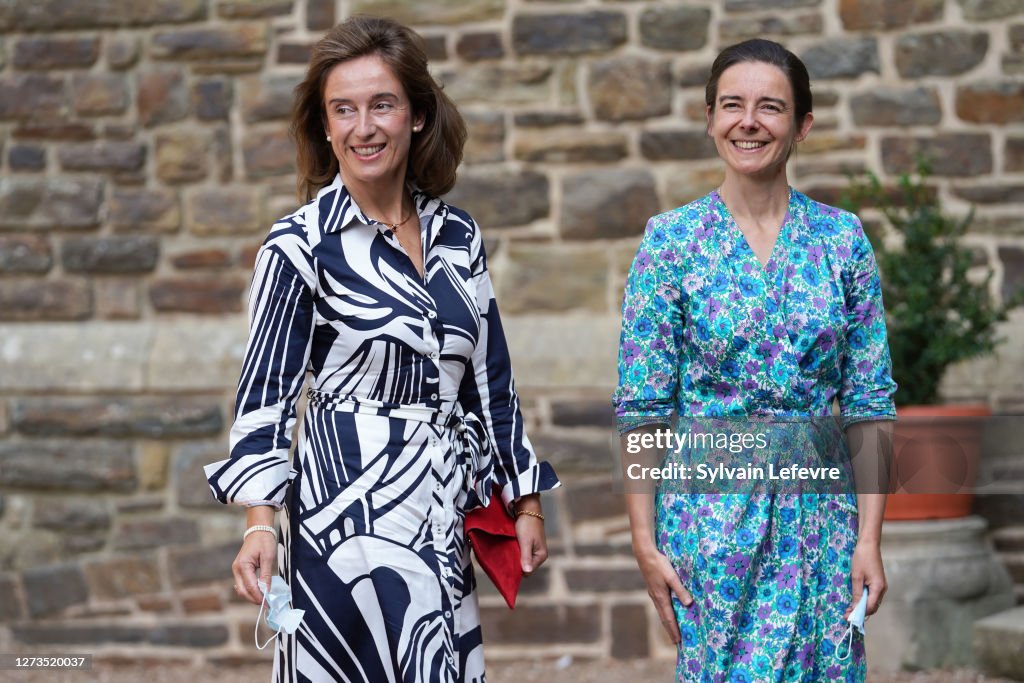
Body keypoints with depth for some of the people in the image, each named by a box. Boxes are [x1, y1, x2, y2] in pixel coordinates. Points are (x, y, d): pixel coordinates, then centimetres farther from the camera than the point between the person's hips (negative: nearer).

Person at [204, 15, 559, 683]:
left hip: (447, 508, 5)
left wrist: (526, 502, 15)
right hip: (351, 503, -5)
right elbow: (265, 394, -6)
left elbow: (491, 377, 15)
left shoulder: (457, 234, 8)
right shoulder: (300, 245, -6)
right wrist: (261, 523, -16)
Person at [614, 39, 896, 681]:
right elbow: (642, 406, -3)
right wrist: (646, 543, -7)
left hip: (818, 509, 2)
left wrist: (869, 537, -3)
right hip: (708, 511, -2)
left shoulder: (843, 238, 2)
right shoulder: (673, 239, -3)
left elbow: (868, 400, 3)